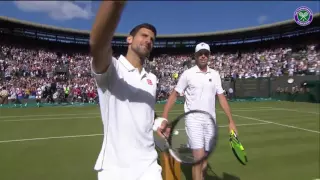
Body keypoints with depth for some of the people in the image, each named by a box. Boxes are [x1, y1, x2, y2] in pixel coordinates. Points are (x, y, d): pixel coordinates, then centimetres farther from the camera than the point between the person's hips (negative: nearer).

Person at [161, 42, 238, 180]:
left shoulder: (215, 75, 8)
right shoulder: (187, 74, -4)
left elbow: (222, 98, 10)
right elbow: (174, 95, -3)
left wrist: (231, 121, 6)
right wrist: (164, 117, -12)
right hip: (194, 120, -4)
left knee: (204, 158, 13)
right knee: (199, 157, -11)